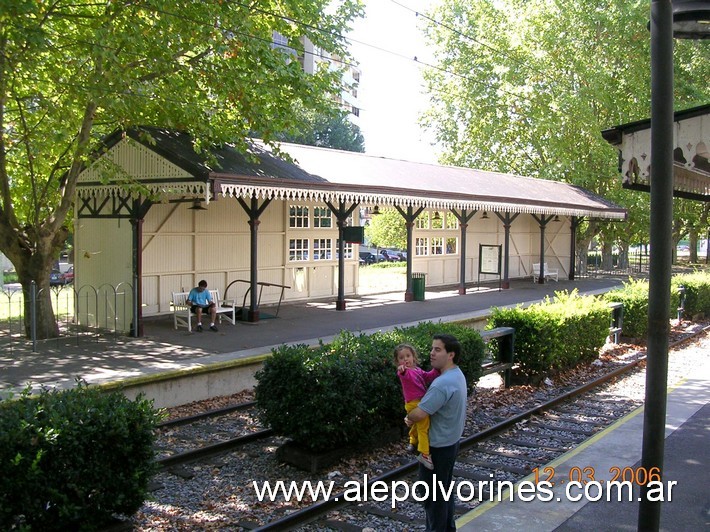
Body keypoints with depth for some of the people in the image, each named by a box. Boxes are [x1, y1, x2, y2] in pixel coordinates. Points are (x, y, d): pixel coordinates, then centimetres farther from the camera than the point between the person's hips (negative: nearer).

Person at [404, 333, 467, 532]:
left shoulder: (443, 383, -30)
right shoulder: (457, 375, 3)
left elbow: (419, 414, -32)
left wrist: (408, 417, -7)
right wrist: (413, 417, 0)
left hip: (437, 447, -10)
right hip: (451, 442, 10)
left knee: (433, 494, 5)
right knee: (444, 490, 22)